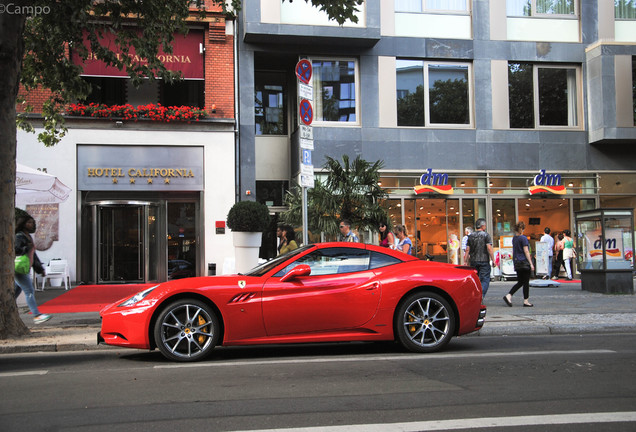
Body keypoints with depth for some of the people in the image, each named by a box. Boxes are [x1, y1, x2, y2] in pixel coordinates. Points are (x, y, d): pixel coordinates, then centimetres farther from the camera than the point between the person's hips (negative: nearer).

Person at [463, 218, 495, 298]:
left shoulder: (471, 236, 9)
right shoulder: (486, 235, -4)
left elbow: (467, 250, 6)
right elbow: (489, 248, -13)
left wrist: (465, 261, 9)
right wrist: (493, 260, -10)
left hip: (473, 261, 5)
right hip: (484, 261, -5)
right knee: (485, 280, -3)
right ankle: (481, 296, -19)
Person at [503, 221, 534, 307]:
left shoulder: (514, 238, 10)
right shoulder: (523, 238, -13)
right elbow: (526, 252, -15)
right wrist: (531, 264, -12)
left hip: (517, 262, 7)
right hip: (524, 262, -7)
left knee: (520, 282, 12)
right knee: (526, 282, 2)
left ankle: (508, 296, -2)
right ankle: (526, 301, 7)